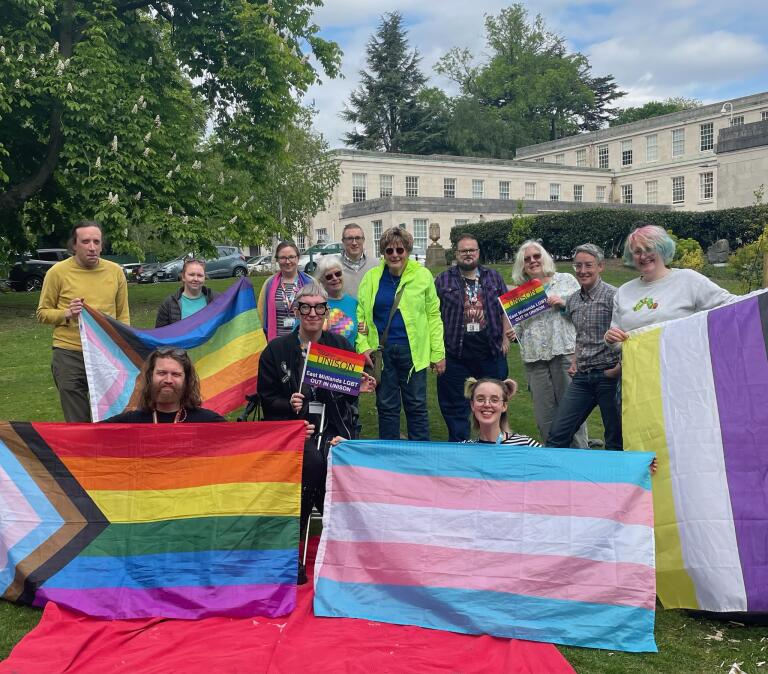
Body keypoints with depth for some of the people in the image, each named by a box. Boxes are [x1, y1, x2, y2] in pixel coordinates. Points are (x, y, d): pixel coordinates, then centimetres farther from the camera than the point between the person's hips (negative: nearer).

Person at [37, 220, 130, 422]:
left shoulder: (115, 271, 3)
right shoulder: (58, 272, -3)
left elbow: (123, 315, 10)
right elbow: (43, 313, 3)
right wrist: (67, 314, -14)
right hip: (69, 355, -2)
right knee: (77, 423, 6)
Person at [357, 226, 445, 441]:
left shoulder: (423, 275, 0)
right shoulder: (372, 277, 4)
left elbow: (433, 315, 1)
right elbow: (360, 314, 6)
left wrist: (438, 353, -2)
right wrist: (363, 346, -6)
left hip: (413, 350, -2)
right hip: (381, 351, 2)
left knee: (416, 405, 6)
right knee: (386, 405, 11)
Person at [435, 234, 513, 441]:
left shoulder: (494, 277, 11)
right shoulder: (443, 280, 5)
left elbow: (506, 309, 12)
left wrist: (505, 338, 3)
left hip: (491, 352, 2)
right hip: (456, 354, -1)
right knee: (456, 405, 4)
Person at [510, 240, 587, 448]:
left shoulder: (566, 280, 8)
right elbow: (518, 327, 18)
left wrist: (564, 303, -9)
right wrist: (510, 334, -2)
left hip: (565, 352, -3)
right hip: (534, 358, 3)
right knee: (544, 416, 4)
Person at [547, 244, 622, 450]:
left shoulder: (612, 296, -10)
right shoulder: (573, 301, 11)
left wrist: (619, 367, -16)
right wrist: (575, 362, 13)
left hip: (609, 375, -6)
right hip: (582, 377, 6)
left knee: (616, 439, 6)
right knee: (558, 433, 3)